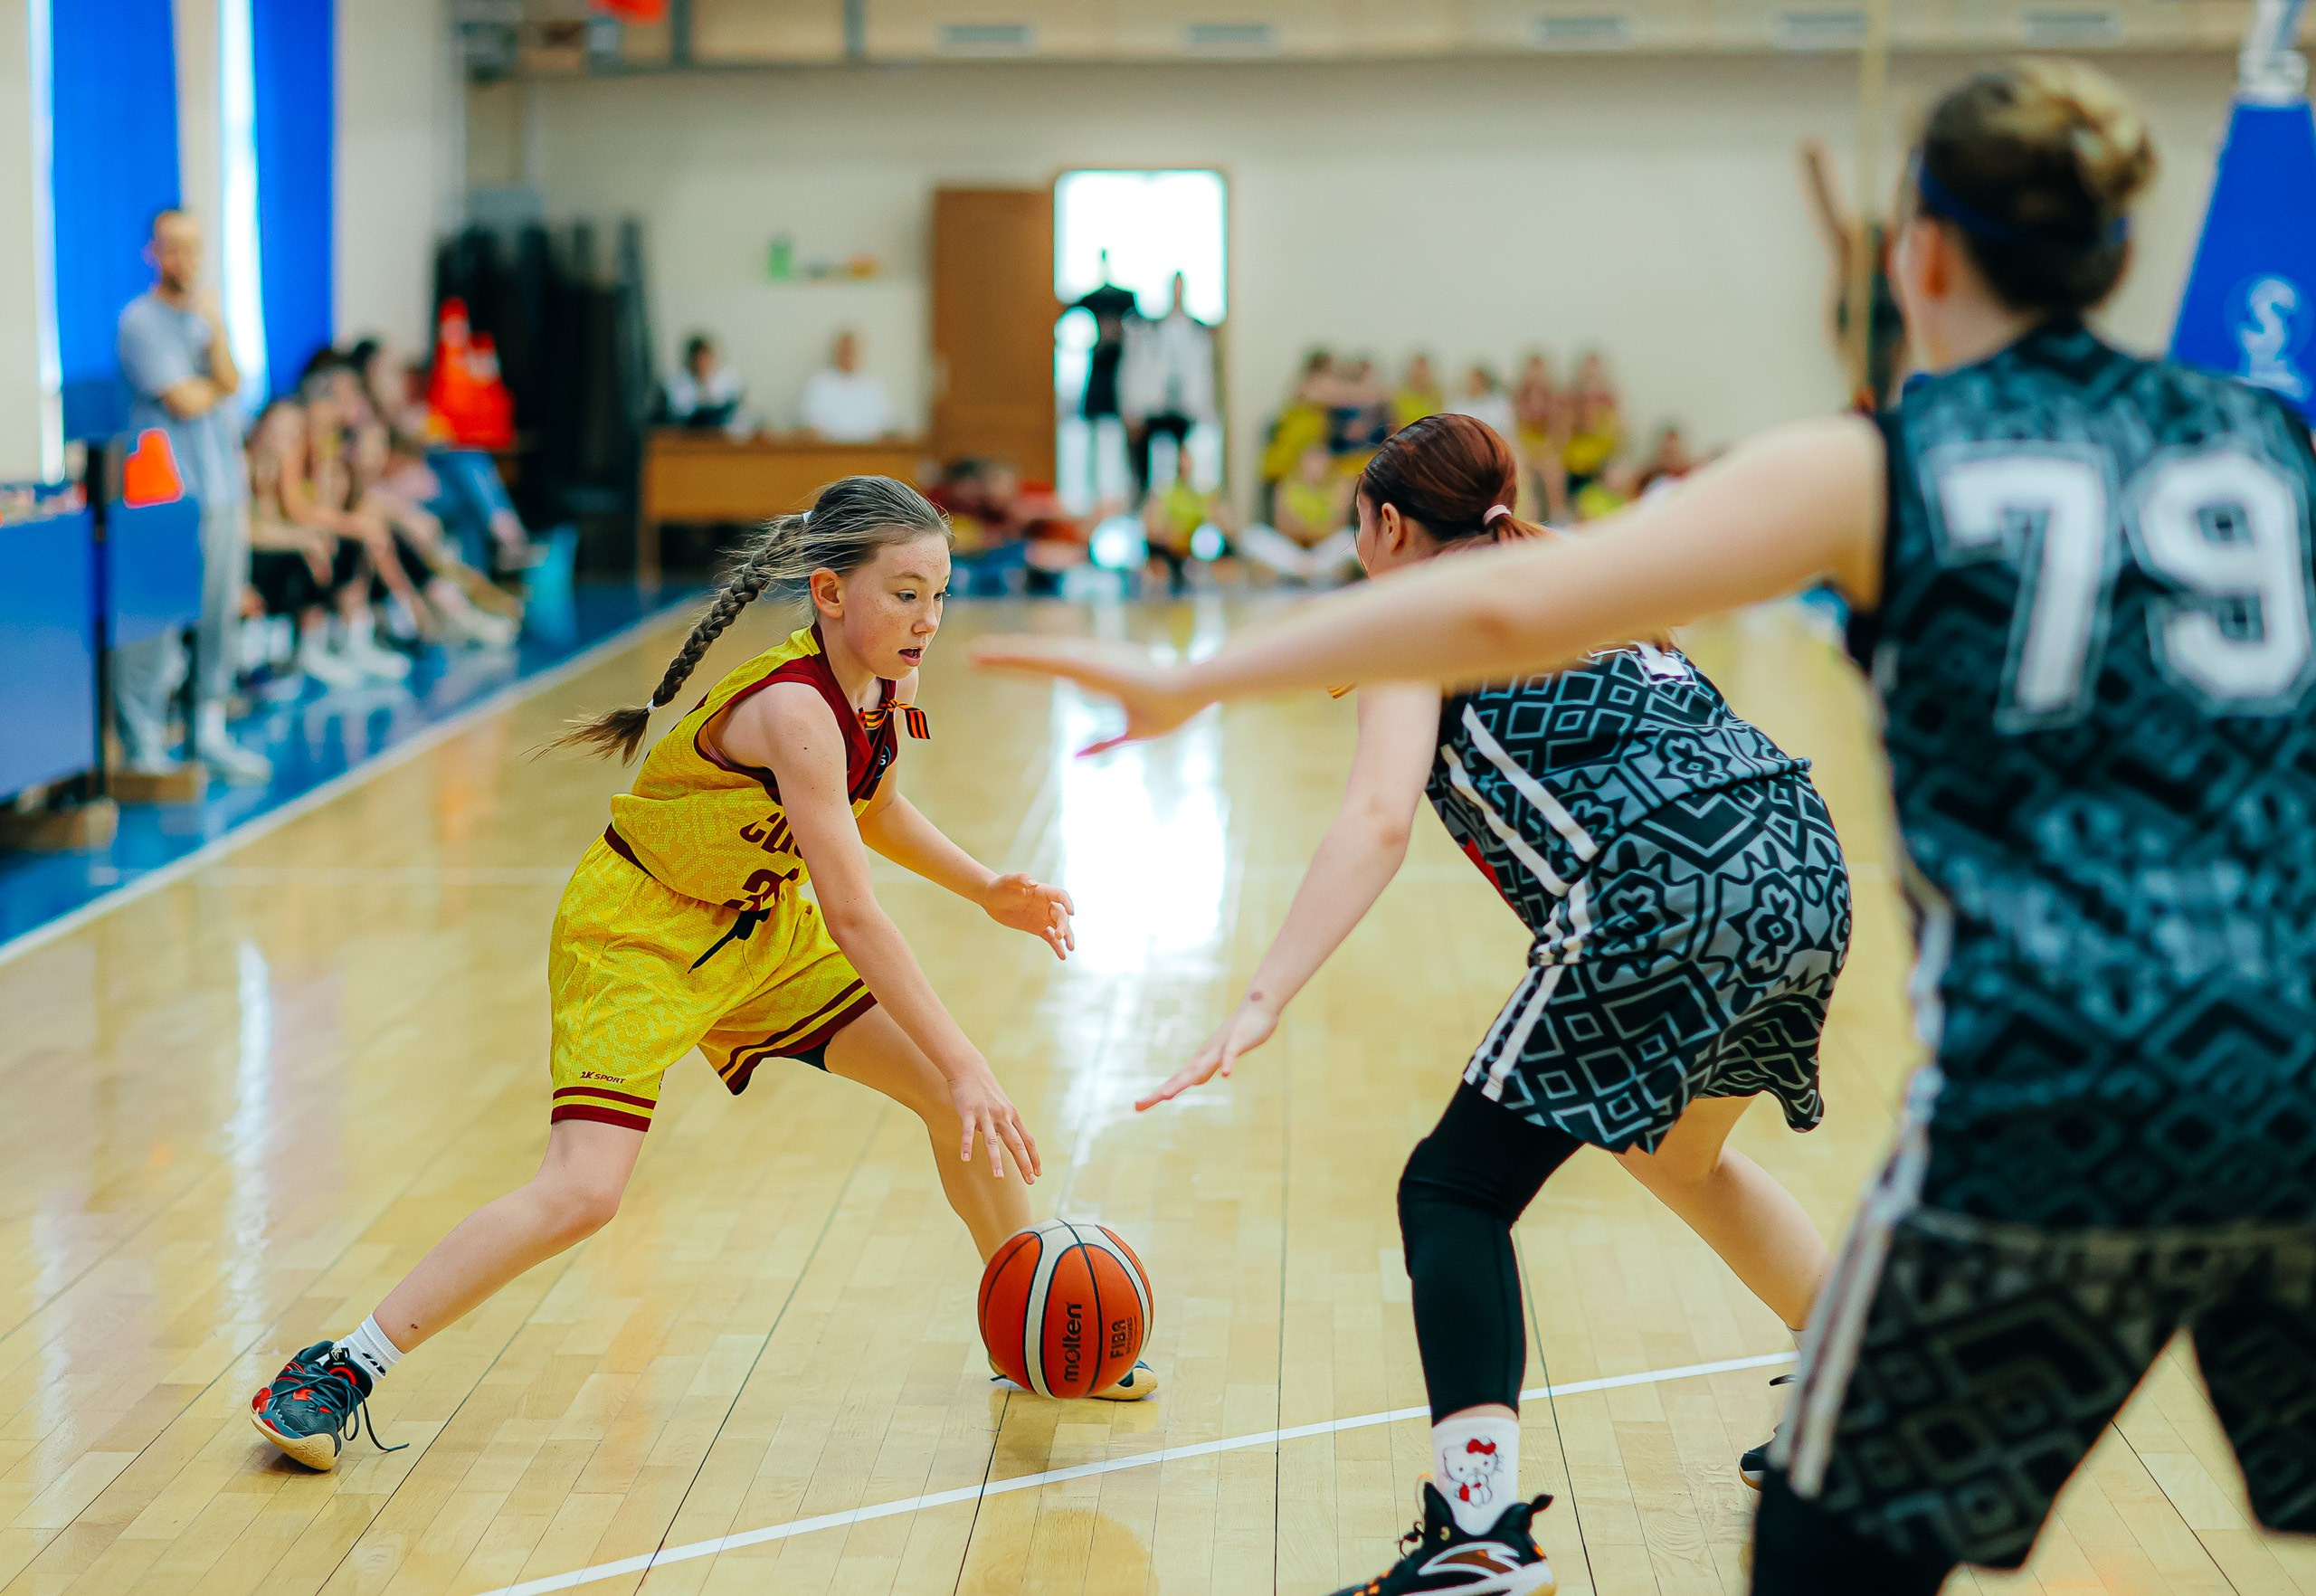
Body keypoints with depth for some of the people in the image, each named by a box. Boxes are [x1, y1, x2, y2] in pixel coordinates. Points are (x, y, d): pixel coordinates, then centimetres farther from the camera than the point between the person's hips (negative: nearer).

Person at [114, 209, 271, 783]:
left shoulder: (206, 314, 18)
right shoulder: (141, 320, -6)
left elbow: (229, 383, 7)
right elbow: (185, 401, -12)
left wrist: (216, 329, -3)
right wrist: (219, 385, 4)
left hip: (223, 492, 7)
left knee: (221, 616, 10)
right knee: (156, 626, -8)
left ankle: (210, 733, 20)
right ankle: (143, 746, -3)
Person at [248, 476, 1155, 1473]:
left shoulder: (882, 691, -7)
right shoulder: (794, 709, -32)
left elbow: (877, 812, 16)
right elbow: (854, 917, -35)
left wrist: (988, 892, 3)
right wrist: (964, 1066, -35)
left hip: (760, 926, 8)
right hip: (634, 933, -8)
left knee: (949, 1092, 3)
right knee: (582, 1192, -22)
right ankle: (342, 1370, -7)